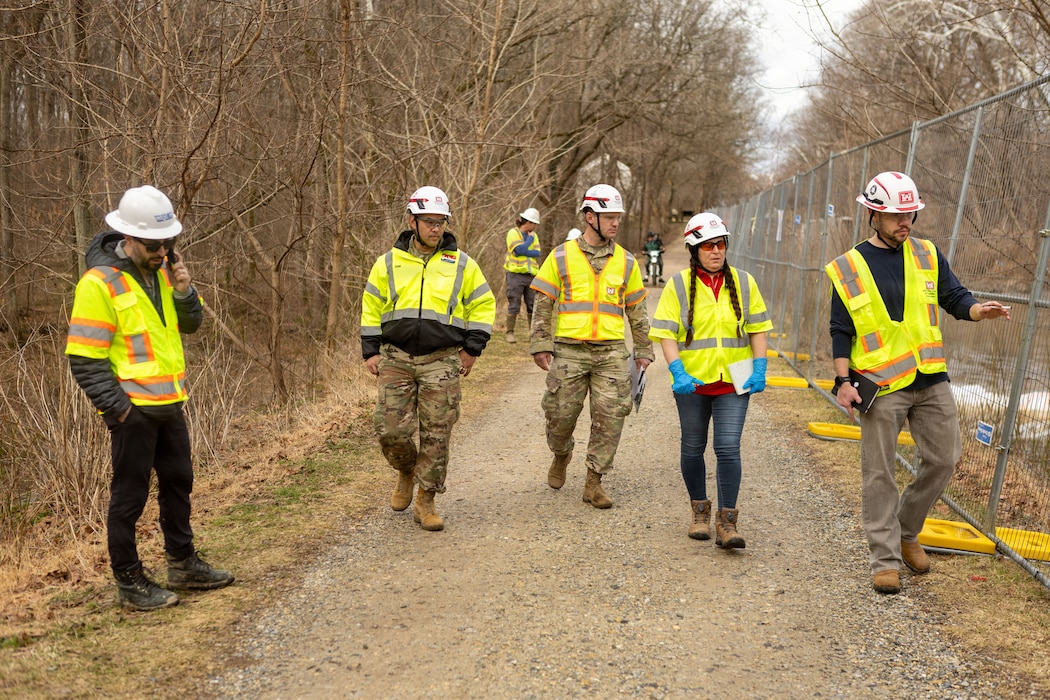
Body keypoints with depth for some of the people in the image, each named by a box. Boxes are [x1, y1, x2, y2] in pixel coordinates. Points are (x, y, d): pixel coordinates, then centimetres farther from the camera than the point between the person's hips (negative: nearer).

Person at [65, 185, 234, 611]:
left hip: (168, 403, 8)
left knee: (178, 482, 18)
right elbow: (84, 359, -17)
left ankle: (183, 564, 33)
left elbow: (191, 324, 13)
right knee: (130, 495, 3)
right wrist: (117, 407, -17)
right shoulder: (100, 283, -16)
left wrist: (183, 291, -6)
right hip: (133, 409, -8)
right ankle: (130, 584, 15)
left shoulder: (160, 270, 7)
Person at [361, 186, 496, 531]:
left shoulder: (462, 264, 3)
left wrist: (471, 349, 3)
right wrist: (370, 351, 6)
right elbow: (371, 308, 13)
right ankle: (407, 472, 28)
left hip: (442, 362, -1)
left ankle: (425, 502, 12)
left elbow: (483, 305, 10)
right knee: (391, 430, -4)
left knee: (436, 435, -1)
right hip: (396, 359, 1)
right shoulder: (389, 262, 6)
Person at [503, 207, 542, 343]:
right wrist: (530, 238, -4)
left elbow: (537, 254, 2)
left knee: (532, 305, 6)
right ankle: (510, 333, 3)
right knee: (514, 305, -4)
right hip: (516, 274, -5)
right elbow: (520, 250, -17)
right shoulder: (513, 233, -2)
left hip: (531, 275, 6)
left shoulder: (533, 235, 16)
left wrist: (524, 251, -12)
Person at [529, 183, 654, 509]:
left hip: (611, 353, 2)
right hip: (569, 351, -1)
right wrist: (541, 345, -3)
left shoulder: (625, 262, 8)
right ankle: (561, 456, 37)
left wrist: (643, 350, 13)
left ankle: (593, 483, 9)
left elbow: (637, 310, 14)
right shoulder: (562, 257, 2)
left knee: (609, 418, -3)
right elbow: (543, 305, 3)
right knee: (561, 414, 5)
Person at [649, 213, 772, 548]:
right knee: (693, 449, 12)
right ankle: (700, 511, 30)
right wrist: (678, 372, -18)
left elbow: (757, 328, 9)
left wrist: (759, 369, -2)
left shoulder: (744, 283, 5)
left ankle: (727, 522, -2)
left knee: (728, 448, -9)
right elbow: (666, 333, -6)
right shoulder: (679, 286, -2)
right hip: (692, 382, 0)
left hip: (733, 382, 0)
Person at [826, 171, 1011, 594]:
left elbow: (954, 297, 7)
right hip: (880, 386, -4)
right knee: (879, 474, 1)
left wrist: (979, 310, -15)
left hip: (931, 382, 4)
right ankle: (885, 559, 11)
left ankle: (906, 531, 29)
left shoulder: (927, 256, 7)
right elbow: (841, 332, 1)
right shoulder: (848, 269, -1)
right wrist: (843, 381, -7)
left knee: (943, 459, 7)